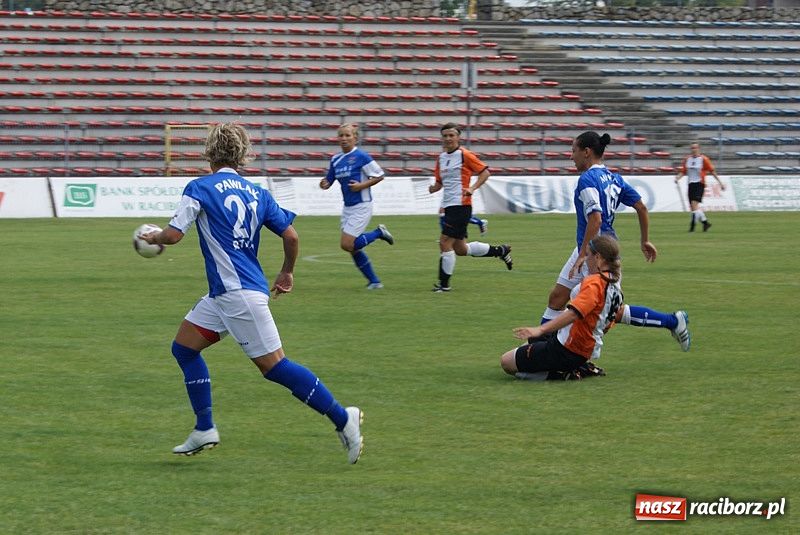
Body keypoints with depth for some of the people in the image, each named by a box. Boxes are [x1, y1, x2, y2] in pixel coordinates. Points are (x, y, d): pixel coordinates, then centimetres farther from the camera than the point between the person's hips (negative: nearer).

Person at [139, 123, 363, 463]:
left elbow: (173, 235, -10)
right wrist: (287, 272, 25)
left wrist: (153, 237, 12)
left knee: (274, 366, -7)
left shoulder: (200, 188, -6)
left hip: (240, 294, -8)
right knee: (184, 347, 15)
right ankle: (204, 431, 15)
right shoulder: (256, 193, 12)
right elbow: (290, 235, 8)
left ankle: (343, 418, -7)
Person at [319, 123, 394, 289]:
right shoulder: (336, 159, 7)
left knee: (347, 245, -14)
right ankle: (374, 281, 19)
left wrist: (361, 186, -19)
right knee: (353, 248, 6)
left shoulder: (361, 156, -12)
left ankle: (379, 232, 6)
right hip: (348, 207, 7)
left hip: (361, 206, -7)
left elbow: (379, 176, -9)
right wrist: (324, 184, -9)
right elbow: (329, 181, 14)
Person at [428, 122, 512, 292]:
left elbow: (485, 172, -7)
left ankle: (444, 283, -2)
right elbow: (440, 182, 21)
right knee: (460, 249, 13)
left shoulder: (465, 155, -8)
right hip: (448, 206, 8)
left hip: (460, 206, -8)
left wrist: (472, 188, -19)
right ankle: (500, 251, 30)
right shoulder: (441, 158, 13)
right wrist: (433, 188, -1)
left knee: (445, 243, -11)